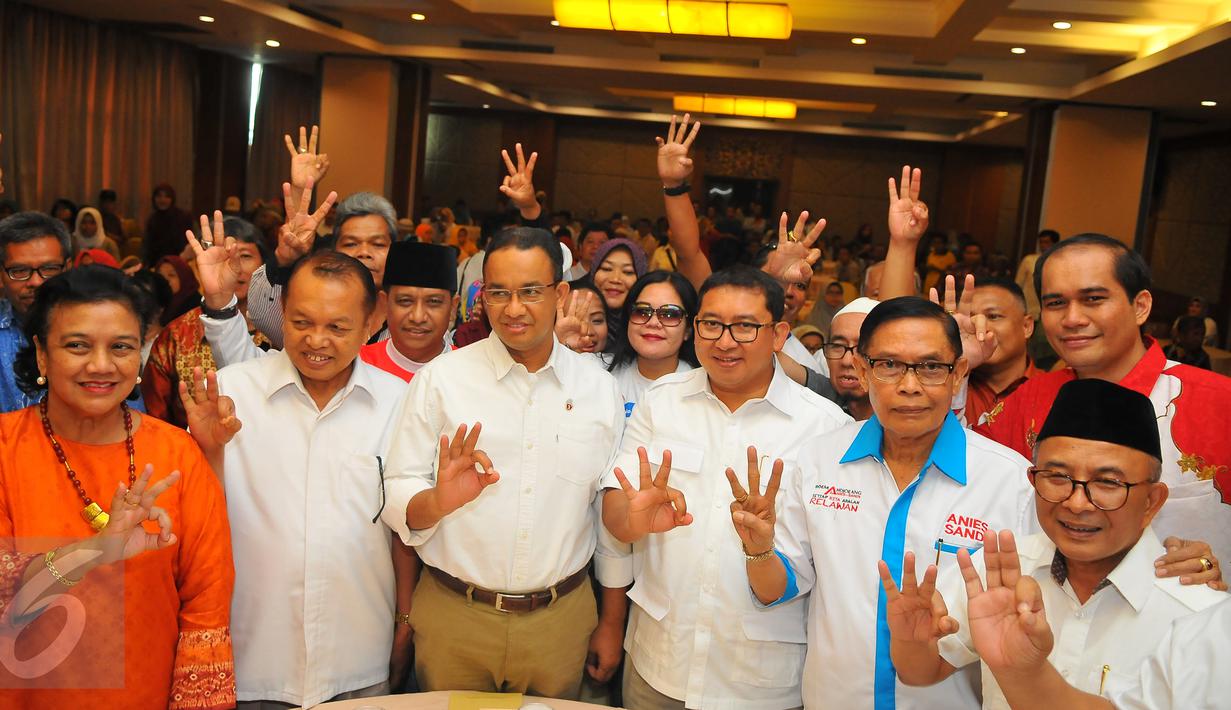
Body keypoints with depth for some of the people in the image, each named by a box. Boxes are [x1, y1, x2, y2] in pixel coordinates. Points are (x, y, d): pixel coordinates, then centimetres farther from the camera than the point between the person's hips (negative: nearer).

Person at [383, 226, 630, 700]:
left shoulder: (598, 388, 0)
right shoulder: (441, 378, -6)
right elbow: (398, 494, -7)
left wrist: (612, 622, 9)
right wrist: (438, 501, -29)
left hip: (562, 620, 2)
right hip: (454, 617, -1)